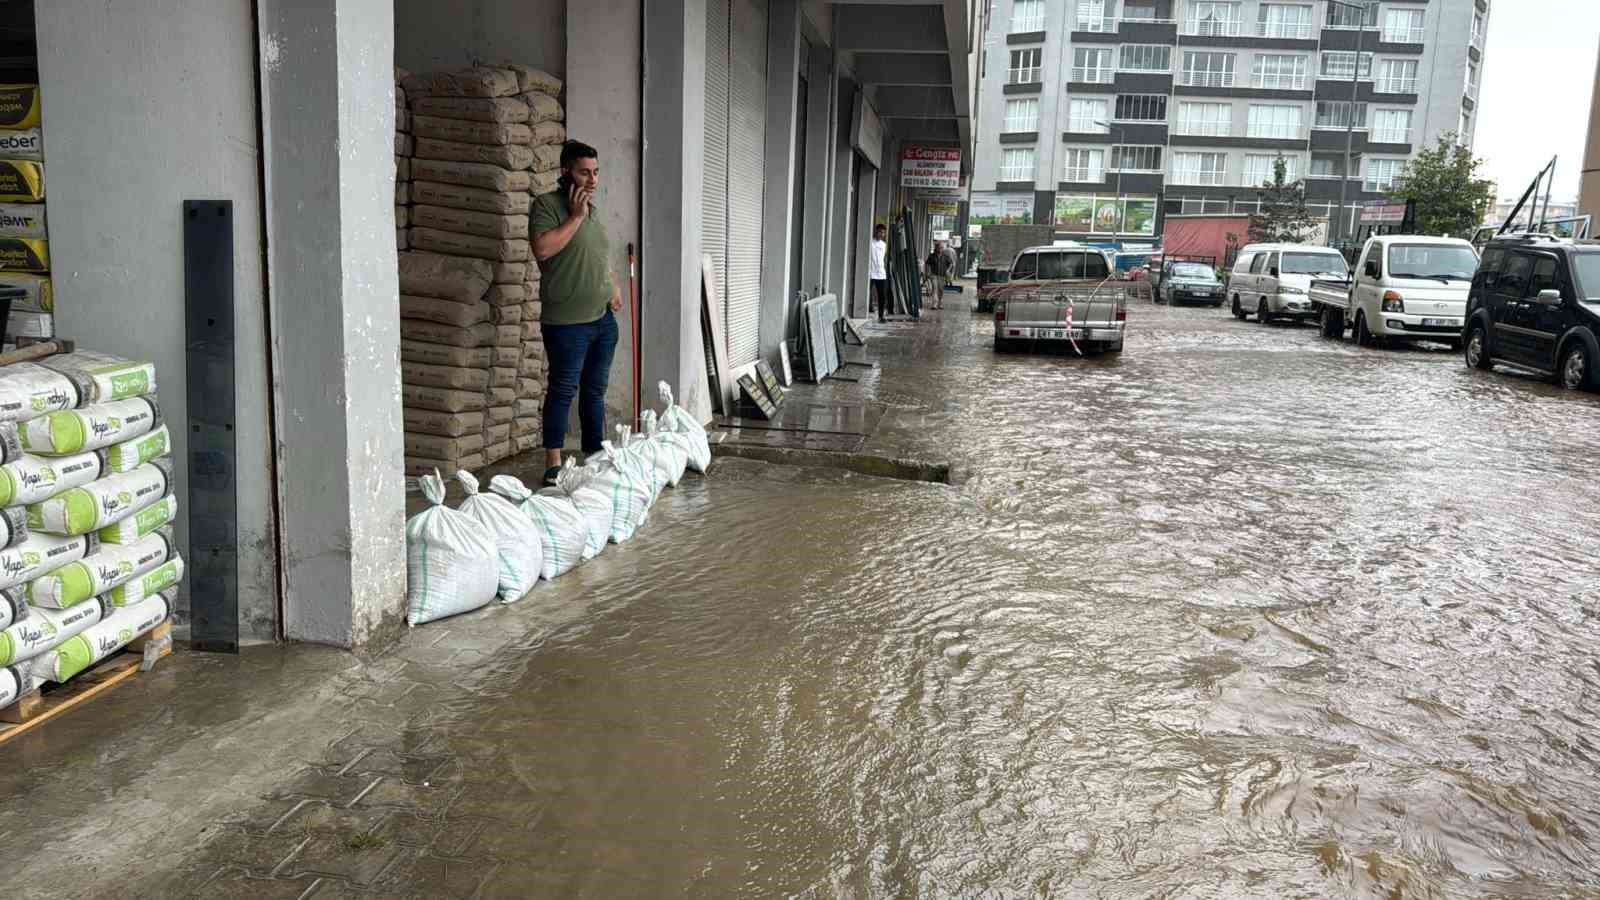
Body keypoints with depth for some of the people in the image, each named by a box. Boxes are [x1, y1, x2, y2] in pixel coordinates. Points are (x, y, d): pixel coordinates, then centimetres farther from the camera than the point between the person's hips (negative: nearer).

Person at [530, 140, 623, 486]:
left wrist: (614, 286, 12)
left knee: (595, 391, 13)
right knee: (563, 390, -5)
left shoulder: (591, 209, 16)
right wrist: (575, 217, -17)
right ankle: (553, 465, -1)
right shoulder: (547, 204, -6)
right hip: (567, 321, -7)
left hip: (603, 318, 7)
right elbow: (542, 248, -22)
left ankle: (596, 457, 22)